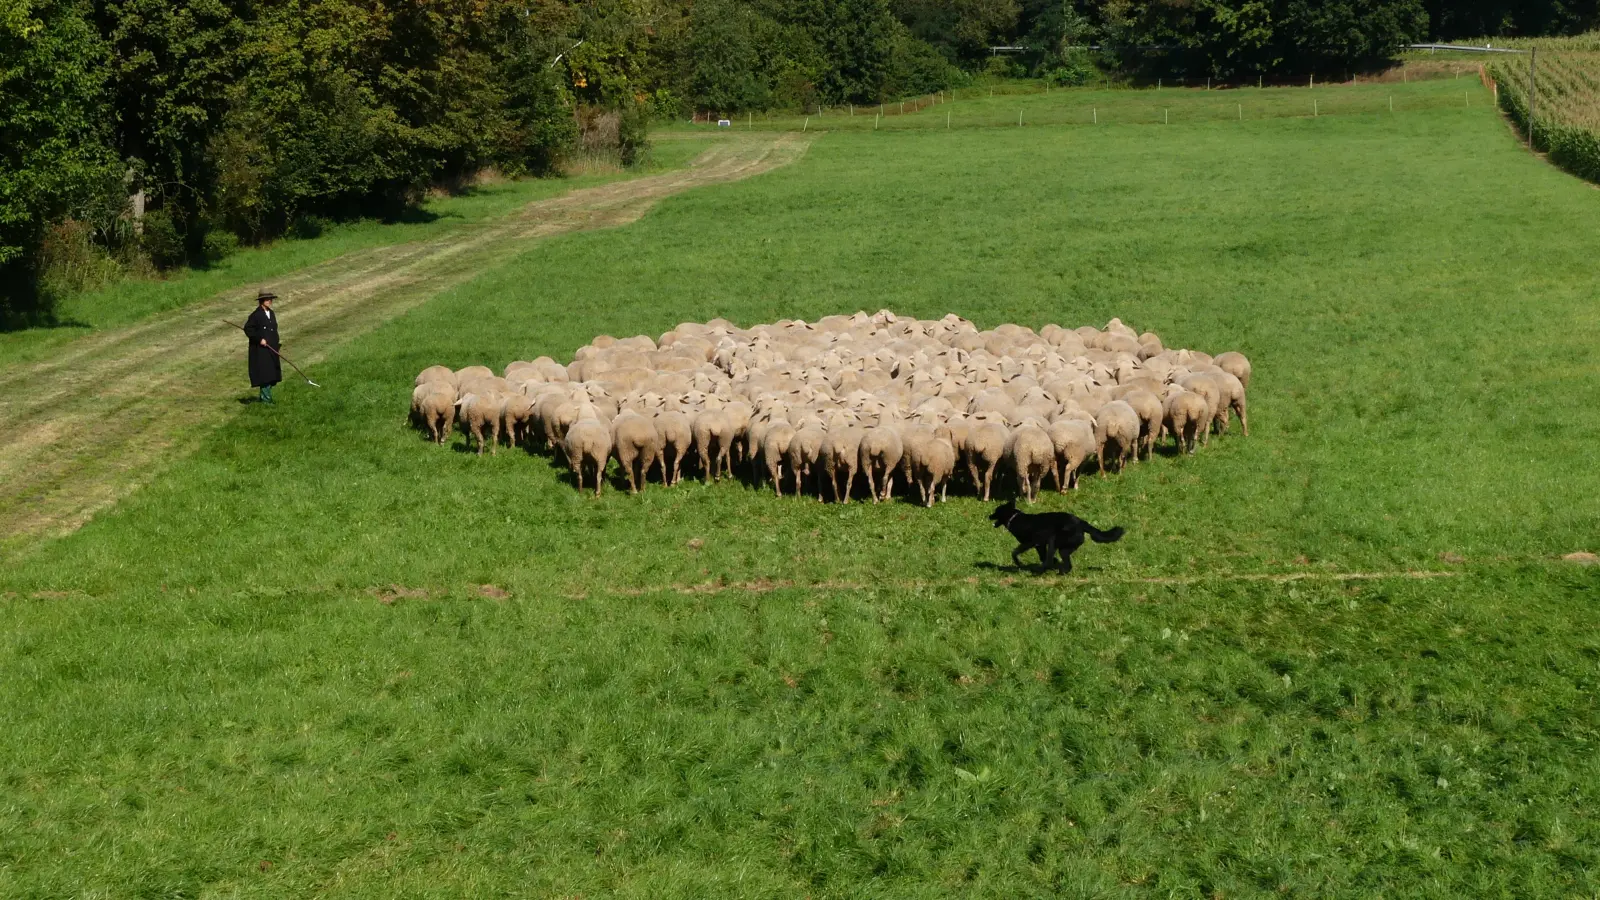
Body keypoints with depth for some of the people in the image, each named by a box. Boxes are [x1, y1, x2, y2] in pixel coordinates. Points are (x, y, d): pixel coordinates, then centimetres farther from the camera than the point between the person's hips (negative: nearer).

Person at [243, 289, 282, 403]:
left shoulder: (271, 314, 13)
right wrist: (259, 339, -19)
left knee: (271, 374, 9)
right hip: (260, 350, -8)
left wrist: (277, 344, 16)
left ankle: (266, 396, 17)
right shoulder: (256, 315, -12)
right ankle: (265, 398, -4)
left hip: (271, 349, 8)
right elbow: (247, 329, -15)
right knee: (264, 372, -8)